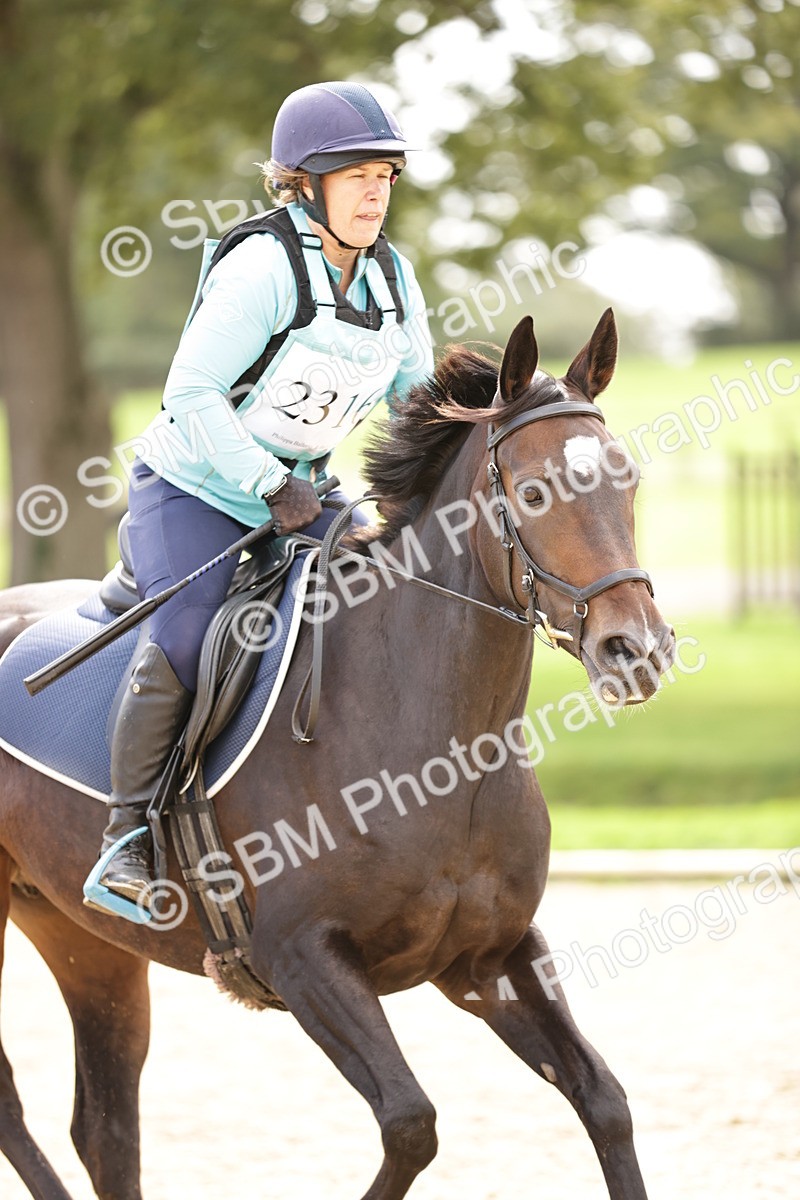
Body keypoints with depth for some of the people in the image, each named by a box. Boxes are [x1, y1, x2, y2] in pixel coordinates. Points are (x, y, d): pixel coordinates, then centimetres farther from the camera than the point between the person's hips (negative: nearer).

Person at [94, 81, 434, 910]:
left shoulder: (392, 277, 2)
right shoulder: (263, 265, -21)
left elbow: (418, 396, 13)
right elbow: (192, 392, -23)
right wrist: (269, 488, -24)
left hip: (294, 493, 7)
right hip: (192, 487, -7)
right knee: (182, 643, -26)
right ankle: (128, 839, -15)